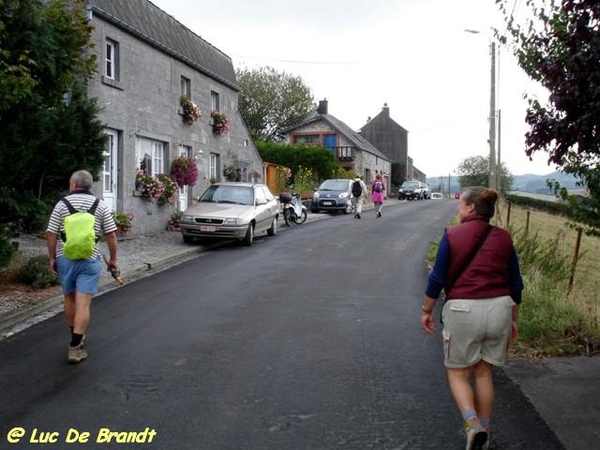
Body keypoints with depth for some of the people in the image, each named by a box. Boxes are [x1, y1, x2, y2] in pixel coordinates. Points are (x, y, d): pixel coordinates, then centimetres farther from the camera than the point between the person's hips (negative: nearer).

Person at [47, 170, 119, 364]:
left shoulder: (62, 204, -1)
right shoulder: (100, 205, 0)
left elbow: (51, 234, -2)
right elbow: (111, 235, -1)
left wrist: (52, 258, 9)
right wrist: (113, 259, 9)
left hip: (65, 258, 2)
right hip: (90, 259, -1)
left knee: (69, 298, 20)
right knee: (83, 303, -4)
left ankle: (76, 336, 34)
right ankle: (75, 347, -9)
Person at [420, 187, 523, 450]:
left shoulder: (452, 235, -5)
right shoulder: (503, 238, 6)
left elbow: (437, 278, -5)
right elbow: (516, 284, 9)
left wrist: (426, 311, 7)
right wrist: (513, 319, 20)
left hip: (463, 310, -4)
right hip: (499, 309, 4)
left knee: (457, 373, 11)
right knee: (483, 372, 18)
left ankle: (473, 426, -9)